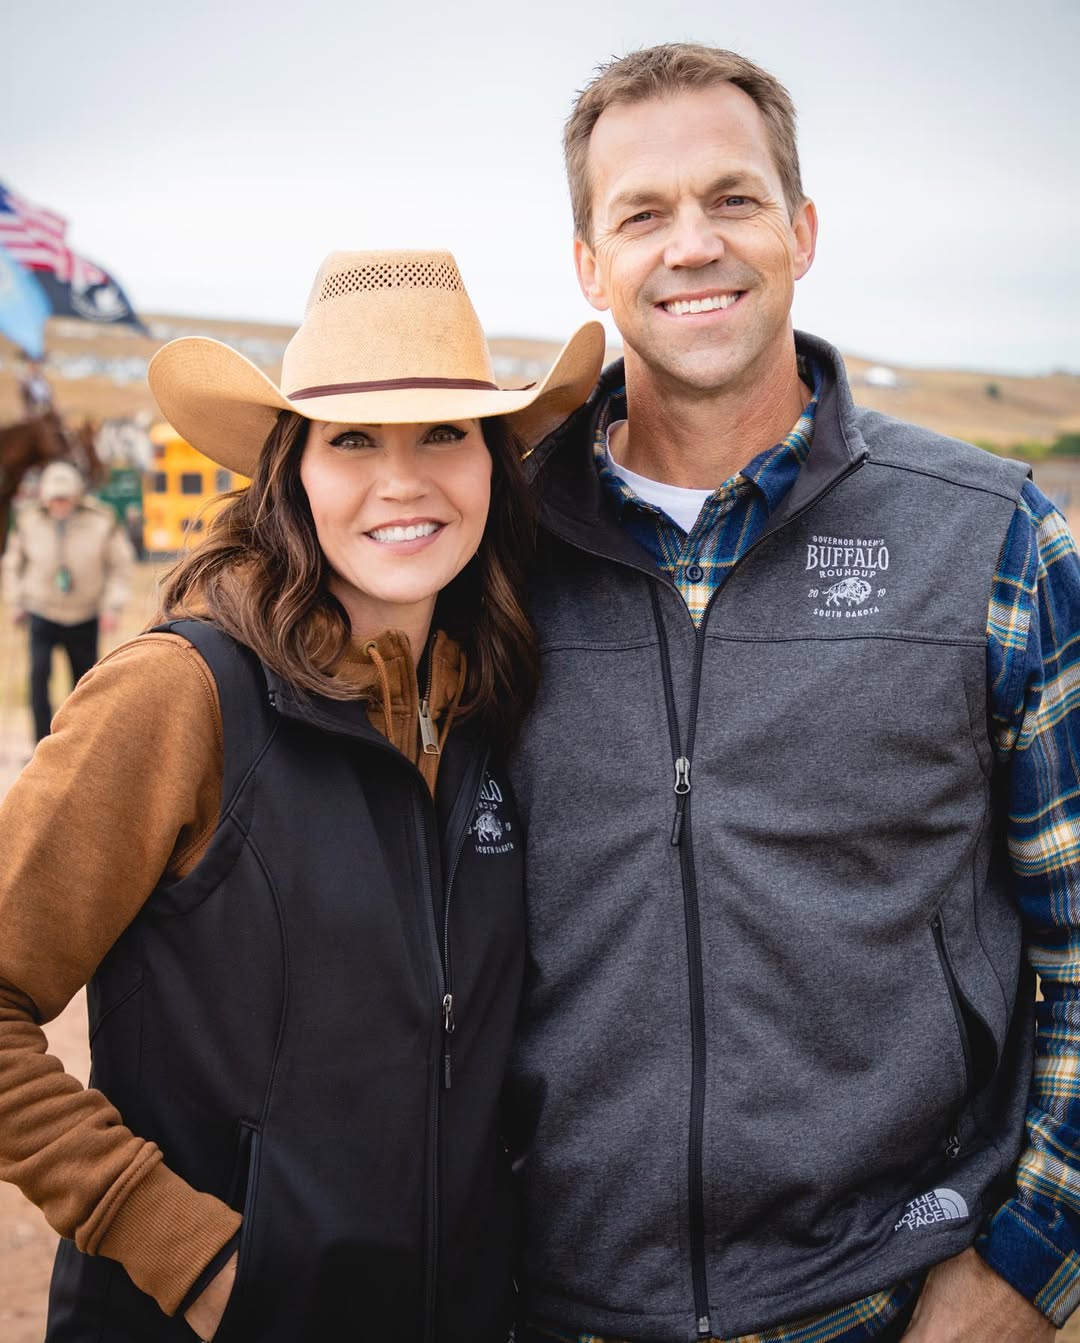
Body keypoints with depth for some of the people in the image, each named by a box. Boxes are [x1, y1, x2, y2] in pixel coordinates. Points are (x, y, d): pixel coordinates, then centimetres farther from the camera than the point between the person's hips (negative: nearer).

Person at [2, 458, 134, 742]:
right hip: (42, 613, 0)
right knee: (38, 673, -16)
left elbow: (121, 563, -1)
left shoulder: (101, 520, -13)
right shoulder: (28, 520, -10)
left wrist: (113, 606, -8)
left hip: (86, 616, 0)